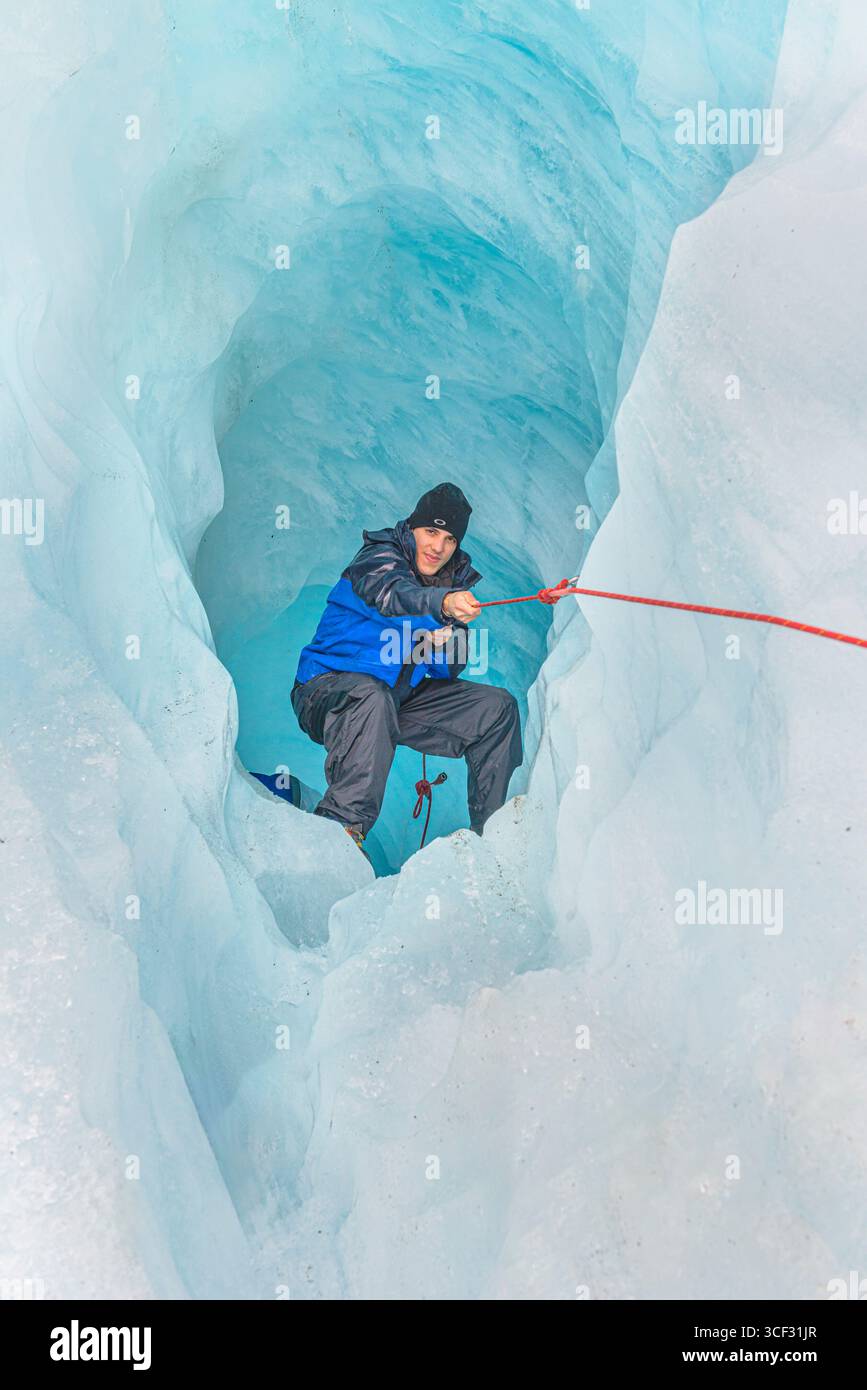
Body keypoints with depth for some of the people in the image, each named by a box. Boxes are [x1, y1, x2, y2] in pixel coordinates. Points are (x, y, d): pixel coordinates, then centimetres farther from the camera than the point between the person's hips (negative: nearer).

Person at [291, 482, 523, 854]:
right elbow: (392, 593, -41)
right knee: (372, 698, -41)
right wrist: (443, 603, -61)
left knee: (499, 707, -1)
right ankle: (342, 825, -40)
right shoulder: (378, 556, -14)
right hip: (328, 688, -7)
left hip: (401, 698, 7)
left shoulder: (457, 579, 6)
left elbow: (450, 671, 5)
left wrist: (443, 646, -19)